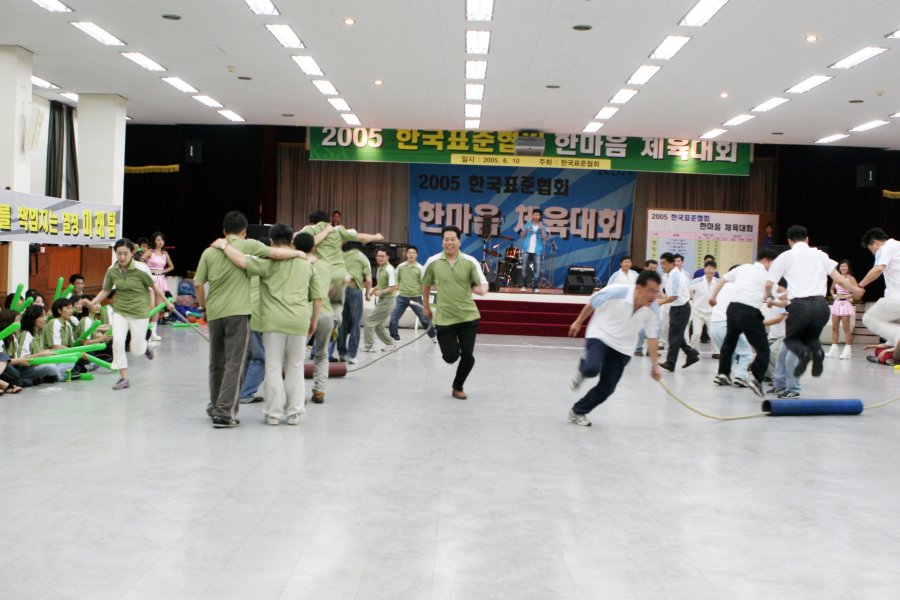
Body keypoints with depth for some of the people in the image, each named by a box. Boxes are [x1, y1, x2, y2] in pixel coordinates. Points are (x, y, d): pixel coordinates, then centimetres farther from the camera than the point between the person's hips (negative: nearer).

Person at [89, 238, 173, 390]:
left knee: (136, 350, 2)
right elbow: (105, 291, 6)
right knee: (117, 341, -16)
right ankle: (124, 378, -3)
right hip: (120, 311, 3)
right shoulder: (112, 271, -5)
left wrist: (167, 302, 5)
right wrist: (92, 303, -7)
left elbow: (154, 286, -4)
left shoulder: (140, 269, -15)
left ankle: (145, 345, 42)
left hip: (139, 312, -3)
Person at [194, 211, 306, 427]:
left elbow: (197, 283, 7)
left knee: (216, 363, 17)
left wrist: (203, 308, 20)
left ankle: (215, 407, 29)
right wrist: (299, 253, 4)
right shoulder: (248, 246, -2)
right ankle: (224, 413, -7)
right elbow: (277, 253, -12)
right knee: (234, 364, -3)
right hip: (237, 312, -5)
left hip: (214, 313, 5)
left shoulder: (210, 251, 10)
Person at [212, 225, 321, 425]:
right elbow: (317, 298, 14)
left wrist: (224, 246, -3)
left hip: (274, 321, -3)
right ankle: (294, 412, 13)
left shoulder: (269, 261, -1)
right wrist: (313, 321, 25)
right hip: (299, 321, 3)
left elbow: (243, 262, -17)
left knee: (274, 367, 5)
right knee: (295, 367, 12)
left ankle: (273, 413, 9)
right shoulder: (307, 265, 13)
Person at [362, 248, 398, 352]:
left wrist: (381, 292, -25)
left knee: (369, 321, -7)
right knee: (378, 325, 15)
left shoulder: (389, 270, -17)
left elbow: (393, 287, -20)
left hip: (387, 301, -9)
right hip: (381, 301, 9)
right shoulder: (379, 269, 10)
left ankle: (368, 346, 1)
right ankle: (390, 344, 27)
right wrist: (372, 291, 8)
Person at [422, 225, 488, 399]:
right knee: (450, 357, -3)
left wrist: (481, 289, -32)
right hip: (444, 318, 0)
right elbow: (426, 285, 13)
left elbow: (483, 285, -8)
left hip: (468, 316, 0)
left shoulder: (470, 262, -5)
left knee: (468, 356, -2)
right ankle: (453, 346, 36)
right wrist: (426, 307, 17)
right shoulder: (433, 262, -3)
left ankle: (457, 388, 22)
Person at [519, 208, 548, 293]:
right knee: (524, 268, 2)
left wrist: (542, 230, -14)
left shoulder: (543, 227, 6)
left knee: (537, 269, -8)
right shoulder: (527, 225, 10)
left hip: (537, 251, -1)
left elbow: (544, 239, -2)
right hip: (527, 250, 1)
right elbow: (522, 236, 5)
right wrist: (526, 230, -15)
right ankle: (524, 286, 11)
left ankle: (536, 287, -7)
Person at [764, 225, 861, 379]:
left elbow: (769, 284, 7)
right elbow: (839, 279, 12)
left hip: (799, 304, -3)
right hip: (821, 305, 3)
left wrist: (769, 297, 28)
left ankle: (803, 352, -16)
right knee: (812, 336, 27)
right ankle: (817, 351, -8)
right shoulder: (819, 254, 17)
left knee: (791, 338, 20)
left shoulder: (785, 256, 10)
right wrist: (854, 289, 30)